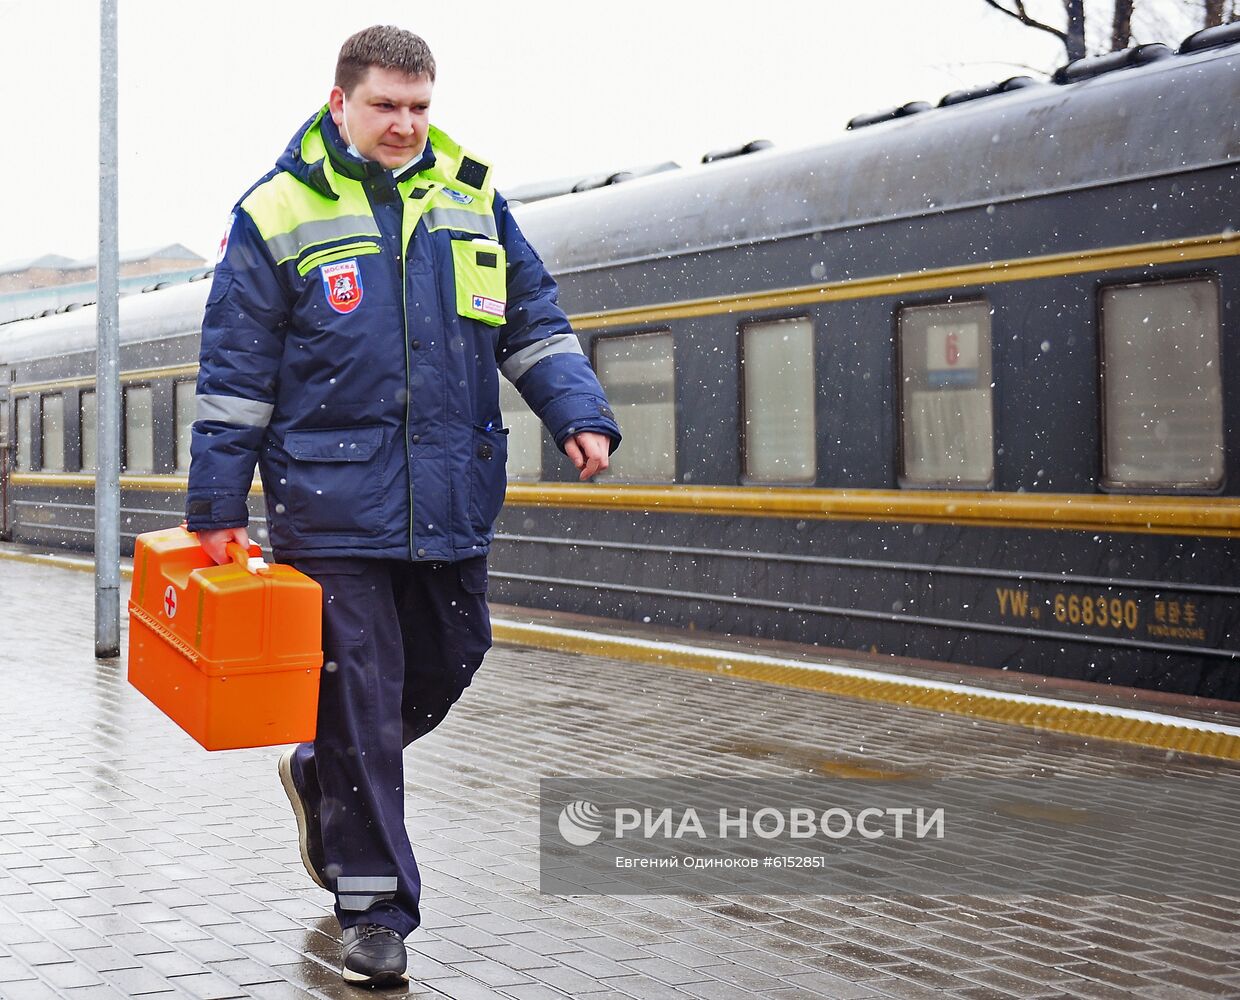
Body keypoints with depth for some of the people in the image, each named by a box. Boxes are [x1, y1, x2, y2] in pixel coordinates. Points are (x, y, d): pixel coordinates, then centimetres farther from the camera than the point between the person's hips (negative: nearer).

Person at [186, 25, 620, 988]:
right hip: (332, 504, -4)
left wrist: (580, 413, -2)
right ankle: (374, 907, 12)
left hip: (452, 504, 5)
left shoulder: (472, 197, 9)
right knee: (360, 700, -1)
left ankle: (321, 776, 43)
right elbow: (235, 376, 0)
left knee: (448, 663, 16)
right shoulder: (277, 215, -2)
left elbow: (533, 323, 14)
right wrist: (216, 505, -1)